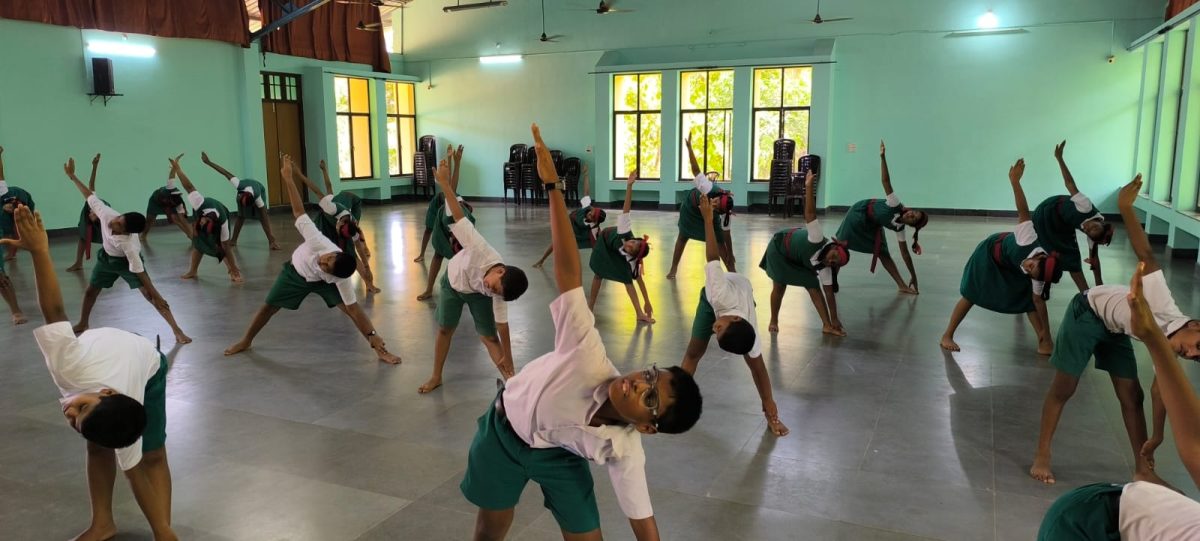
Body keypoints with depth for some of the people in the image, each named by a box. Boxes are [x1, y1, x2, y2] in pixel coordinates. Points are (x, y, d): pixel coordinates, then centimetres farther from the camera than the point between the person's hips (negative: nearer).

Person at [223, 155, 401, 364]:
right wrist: (288, 178, -43)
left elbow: (353, 309, -38)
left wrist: (373, 337, -44)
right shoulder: (318, 243, -45)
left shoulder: (340, 279, -40)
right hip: (295, 272, 2)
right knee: (269, 306, 10)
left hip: (323, 283, -1)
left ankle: (380, 349, -12)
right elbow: (299, 212, -40)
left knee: (347, 306, -19)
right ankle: (246, 341, 37)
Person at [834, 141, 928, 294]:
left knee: (883, 252, -3)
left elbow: (905, 252, -10)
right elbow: (885, 180, -39)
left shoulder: (899, 227, -17)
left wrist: (913, 276, -12)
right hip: (859, 213, -5)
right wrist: (883, 157, -45)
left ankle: (902, 285, -3)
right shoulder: (896, 206, -32)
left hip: (872, 224, 5)